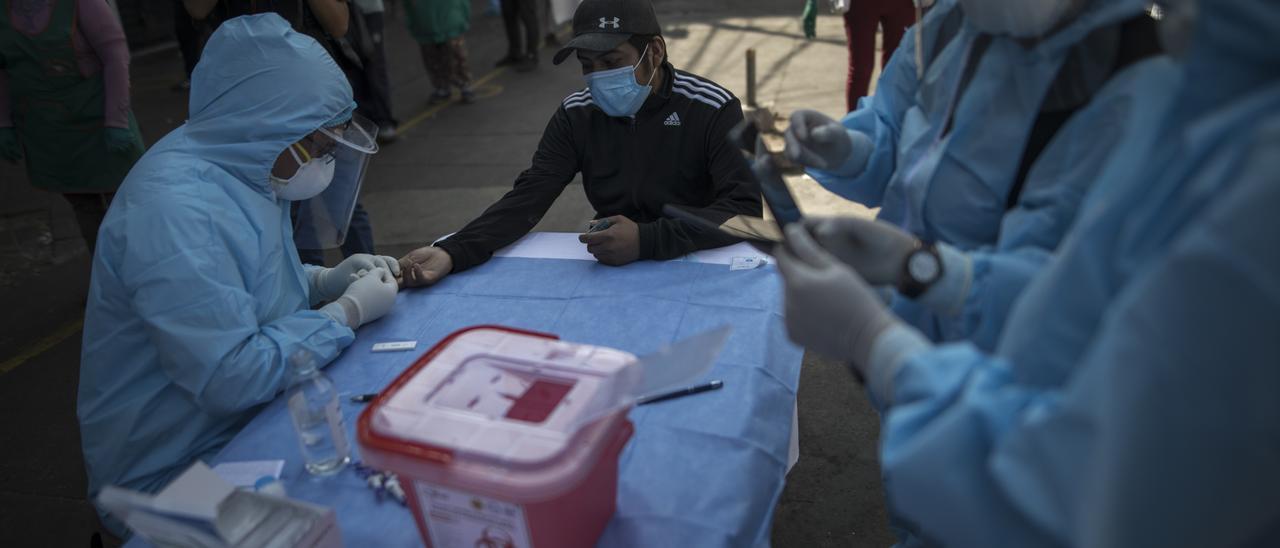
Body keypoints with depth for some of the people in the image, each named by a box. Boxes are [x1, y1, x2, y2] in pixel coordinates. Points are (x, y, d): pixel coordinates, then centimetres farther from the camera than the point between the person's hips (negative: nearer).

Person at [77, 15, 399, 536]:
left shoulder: (241, 165, 0)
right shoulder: (174, 210, -29)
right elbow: (232, 378, -30)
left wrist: (325, 280, -2)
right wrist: (348, 311, -19)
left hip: (248, 423, 8)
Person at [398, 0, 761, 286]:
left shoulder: (712, 110, -13)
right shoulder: (577, 115, -2)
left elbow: (746, 209, -21)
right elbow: (528, 198, -9)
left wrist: (647, 240, -34)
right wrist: (452, 252, -26)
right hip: (611, 268, 3)